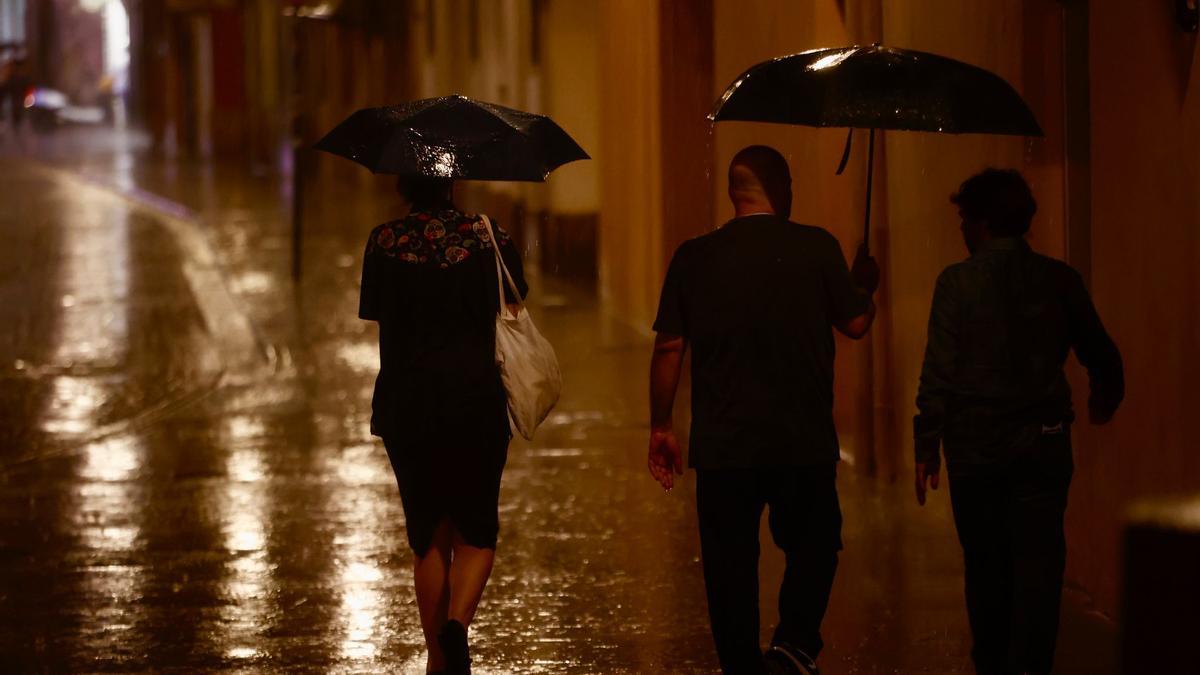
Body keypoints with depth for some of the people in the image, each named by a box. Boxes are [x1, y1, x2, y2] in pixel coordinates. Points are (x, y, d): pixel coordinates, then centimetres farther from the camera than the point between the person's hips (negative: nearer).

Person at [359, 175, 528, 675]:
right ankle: (457, 621, -17)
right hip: (478, 401, 0)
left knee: (429, 538, 12)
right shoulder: (487, 236, -3)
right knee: (475, 531, 9)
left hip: (408, 406, 0)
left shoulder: (384, 242, -4)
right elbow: (513, 305, 4)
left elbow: (376, 316, 1)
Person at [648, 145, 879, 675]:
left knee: (731, 561, 10)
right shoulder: (817, 248, -5)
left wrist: (661, 427, 9)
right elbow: (855, 323, 2)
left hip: (722, 446, 1)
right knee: (814, 544, 16)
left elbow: (669, 348, -1)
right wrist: (865, 285, 24)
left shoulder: (695, 257, -1)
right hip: (805, 442, -1)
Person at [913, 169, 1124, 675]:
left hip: (975, 444, -1)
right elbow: (1101, 355, 10)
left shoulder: (957, 282, -7)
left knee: (987, 564, 12)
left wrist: (926, 448, -3)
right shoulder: (1059, 280, 1)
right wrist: (1106, 400, 32)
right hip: (1043, 443, 1)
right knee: (1039, 563, 0)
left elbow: (939, 372, -9)